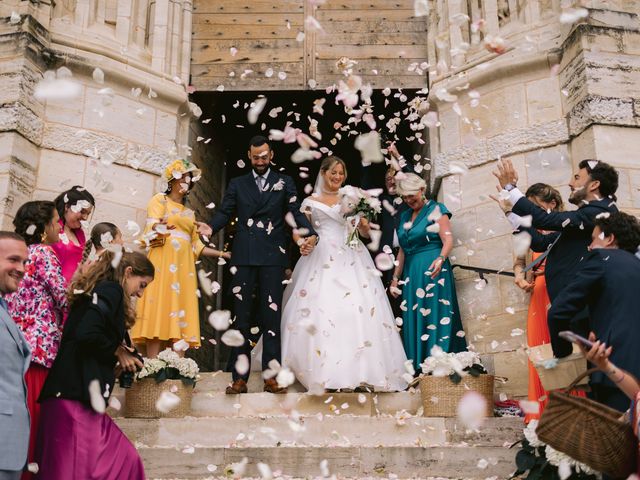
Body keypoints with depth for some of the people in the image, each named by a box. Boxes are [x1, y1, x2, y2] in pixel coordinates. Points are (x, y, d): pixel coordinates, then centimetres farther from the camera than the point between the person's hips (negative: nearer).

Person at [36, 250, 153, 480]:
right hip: (77, 396, -10)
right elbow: (87, 334, -21)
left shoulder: (97, 291, 22)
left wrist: (126, 359, 17)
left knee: (123, 461, 7)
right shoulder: (111, 290, -7)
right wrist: (117, 351, -6)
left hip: (75, 394, 10)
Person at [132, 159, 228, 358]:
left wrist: (223, 254, 17)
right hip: (163, 264, -6)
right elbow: (152, 227, -8)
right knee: (159, 312, -14)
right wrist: (159, 228, -32)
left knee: (181, 318, -3)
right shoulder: (159, 200, 8)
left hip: (183, 269, 6)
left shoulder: (189, 212, 25)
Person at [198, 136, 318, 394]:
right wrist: (211, 228, -15)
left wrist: (310, 234, -16)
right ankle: (239, 378, 6)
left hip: (272, 256, -1)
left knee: (271, 315, -1)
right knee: (240, 317, 2)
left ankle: (271, 376, 3)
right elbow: (225, 212, 7)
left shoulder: (285, 182, 11)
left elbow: (296, 213, 1)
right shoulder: (237, 184, 15)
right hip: (243, 256, 2)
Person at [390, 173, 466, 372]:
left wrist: (441, 259, -29)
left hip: (433, 271, -6)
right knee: (412, 320, 2)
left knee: (435, 317, -10)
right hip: (411, 273, 6)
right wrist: (396, 278, 16)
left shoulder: (436, 210, 0)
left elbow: (448, 240, -11)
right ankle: (417, 369, 4)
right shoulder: (404, 216, 19)